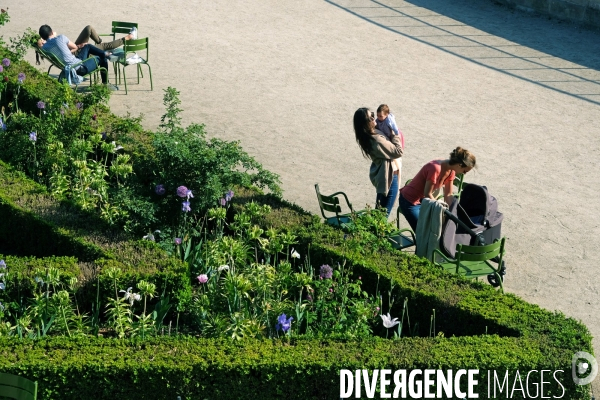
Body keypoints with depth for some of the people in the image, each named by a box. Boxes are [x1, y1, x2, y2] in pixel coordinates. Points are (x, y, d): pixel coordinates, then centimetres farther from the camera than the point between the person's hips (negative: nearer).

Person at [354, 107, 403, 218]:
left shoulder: (367, 136, -5)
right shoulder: (377, 141, -32)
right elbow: (398, 152, -22)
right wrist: (394, 135, -15)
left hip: (379, 174, 9)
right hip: (388, 177, -9)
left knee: (379, 211, 24)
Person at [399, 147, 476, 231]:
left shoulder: (451, 171, -5)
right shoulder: (435, 168, -31)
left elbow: (448, 195, 3)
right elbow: (427, 194, -23)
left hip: (423, 200, 8)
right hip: (410, 201, -8)